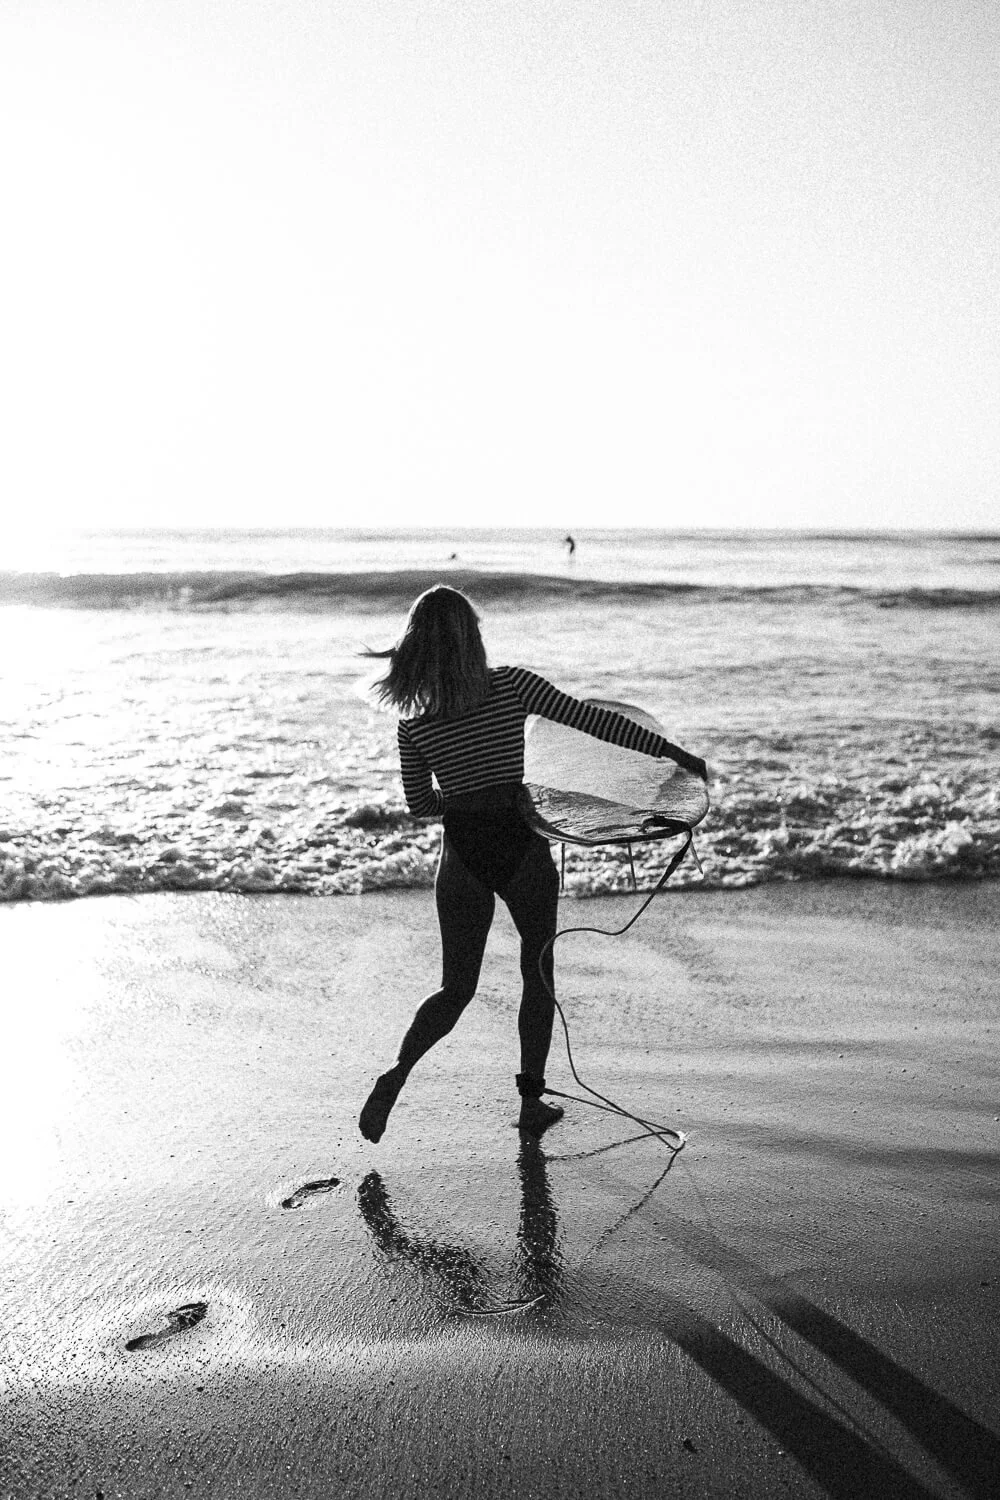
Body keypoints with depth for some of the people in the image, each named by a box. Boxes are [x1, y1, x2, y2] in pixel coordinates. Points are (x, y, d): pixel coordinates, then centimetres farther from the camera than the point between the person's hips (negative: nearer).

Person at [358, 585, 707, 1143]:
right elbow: (592, 719, -8)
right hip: (523, 847, -1)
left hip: (463, 856, 2)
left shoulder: (413, 725, -3)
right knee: (538, 974, 17)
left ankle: (397, 1075, -8)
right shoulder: (513, 686, -9)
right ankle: (532, 1102, 21)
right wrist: (672, 751, -3)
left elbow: (419, 805, 7)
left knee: (456, 988, 14)